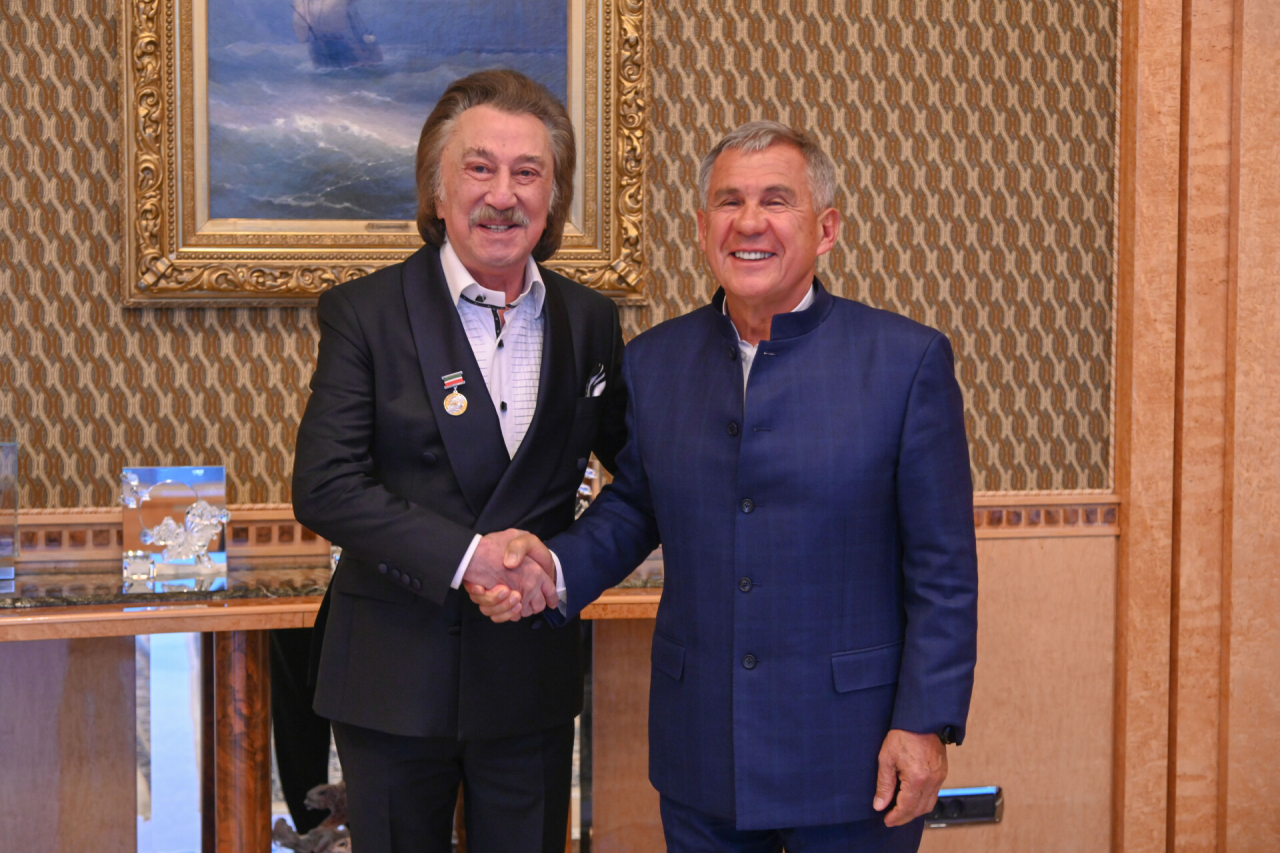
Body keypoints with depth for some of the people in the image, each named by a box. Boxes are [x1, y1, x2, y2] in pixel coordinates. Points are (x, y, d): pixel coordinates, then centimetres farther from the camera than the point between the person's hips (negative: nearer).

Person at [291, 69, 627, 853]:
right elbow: (325, 487, -14)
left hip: (534, 677, 3)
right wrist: (464, 555, -21)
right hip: (395, 675, -2)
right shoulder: (366, 313, -6)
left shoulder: (590, 322, 3)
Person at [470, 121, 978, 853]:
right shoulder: (653, 362, 4)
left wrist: (927, 723, -9)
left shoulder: (908, 359, -7)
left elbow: (942, 567, -6)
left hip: (852, 759, -3)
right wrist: (556, 567, -6)